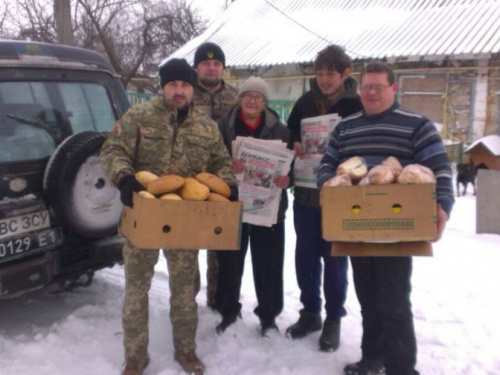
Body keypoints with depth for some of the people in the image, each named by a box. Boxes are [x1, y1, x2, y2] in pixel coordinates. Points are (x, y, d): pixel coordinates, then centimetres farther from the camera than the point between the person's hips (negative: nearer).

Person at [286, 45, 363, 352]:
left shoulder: (358, 106, -8)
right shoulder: (305, 102, 4)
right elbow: (289, 135, 12)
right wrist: (294, 146, -9)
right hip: (305, 193, 4)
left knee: (335, 259, 8)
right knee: (305, 256, 13)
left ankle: (334, 319, 25)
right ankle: (310, 312, 30)